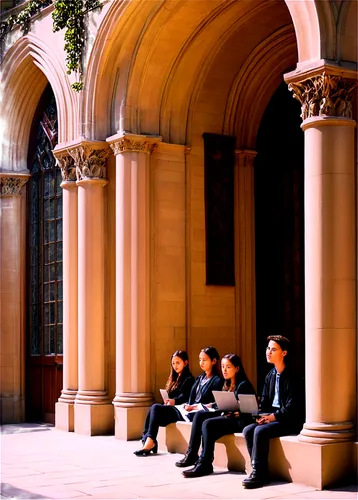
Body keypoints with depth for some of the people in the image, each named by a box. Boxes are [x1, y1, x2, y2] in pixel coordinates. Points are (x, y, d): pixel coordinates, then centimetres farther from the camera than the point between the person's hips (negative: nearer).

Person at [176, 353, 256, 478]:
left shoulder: (243, 385, -8)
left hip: (239, 421, -9)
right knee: (200, 415, -7)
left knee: (208, 424, -28)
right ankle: (191, 454, -9)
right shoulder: (227, 385, 18)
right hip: (227, 416, 9)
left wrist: (237, 413, -24)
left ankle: (205, 464, -27)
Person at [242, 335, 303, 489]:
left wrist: (274, 416, -22)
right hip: (272, 417, 8)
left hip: (290, 421, -8)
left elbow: (291, 406, -17)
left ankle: (259, 474, -21)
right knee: (248, 430, -14)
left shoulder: (290, 376, -12)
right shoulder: (270, 375, 13)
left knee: (260, 431, -28)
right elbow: (264, 401, 15)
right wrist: (261, 415, -4)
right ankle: (258, 470, -11)